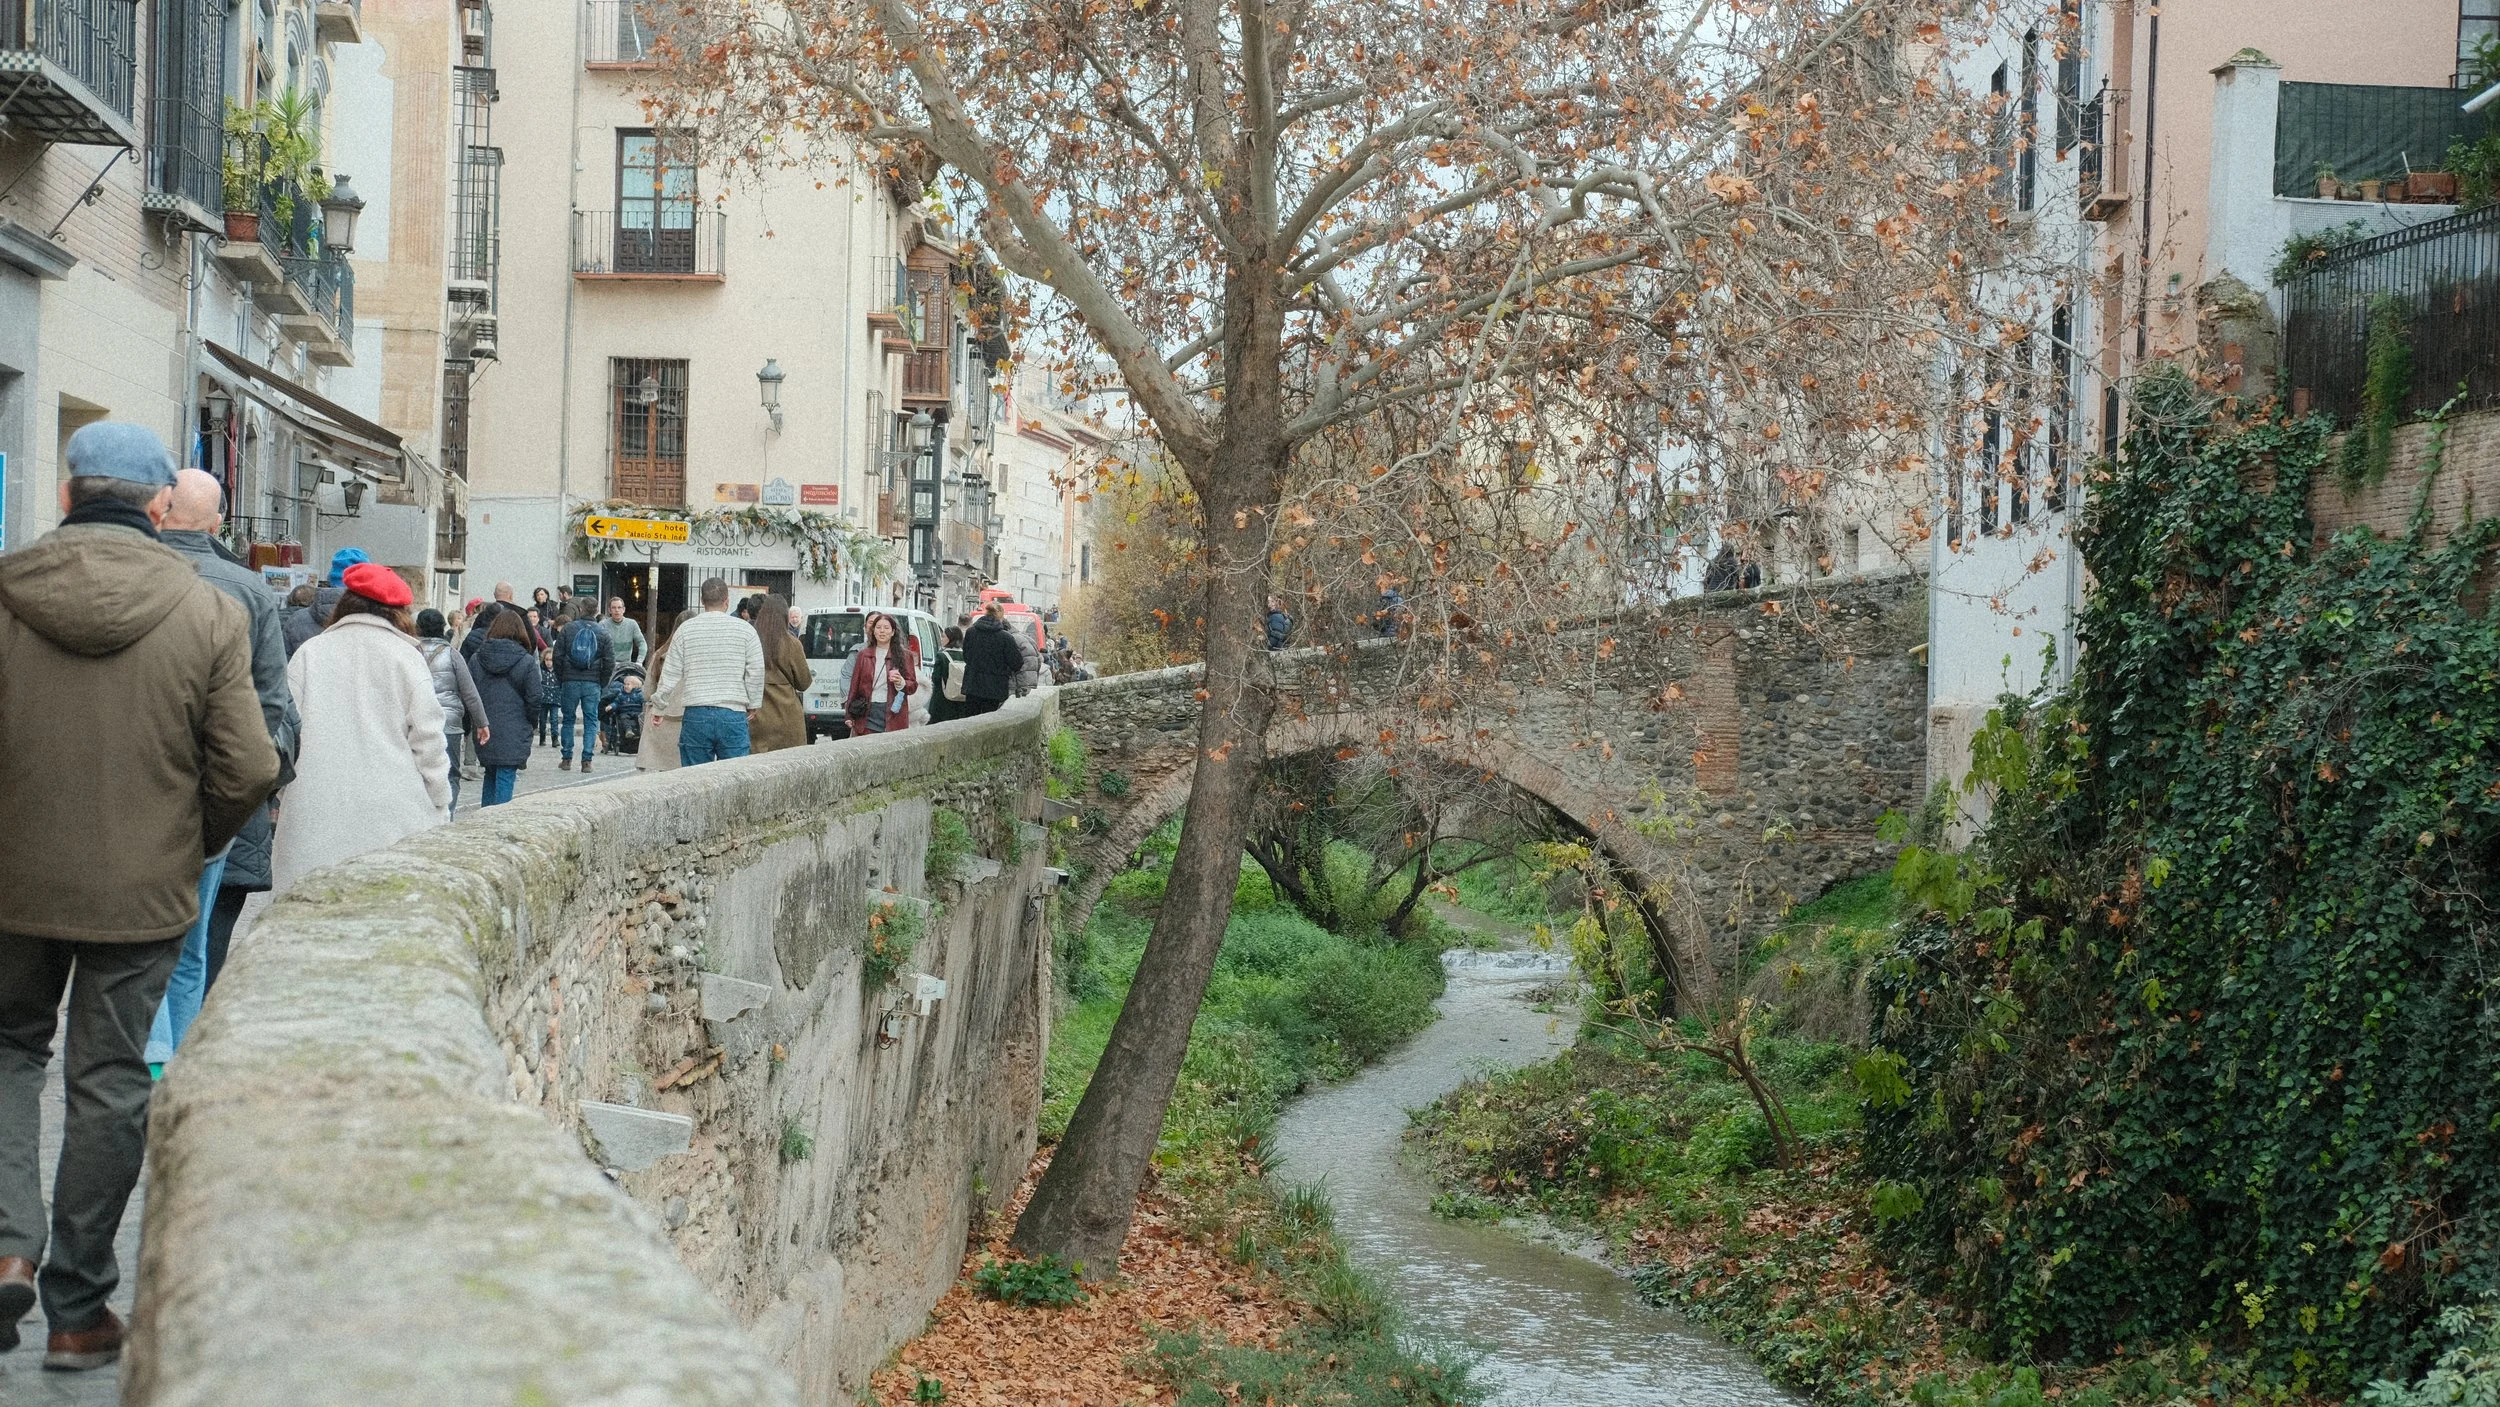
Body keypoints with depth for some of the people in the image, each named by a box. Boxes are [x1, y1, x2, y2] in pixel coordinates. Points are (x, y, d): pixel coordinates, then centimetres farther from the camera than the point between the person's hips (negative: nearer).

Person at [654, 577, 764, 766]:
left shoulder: (685, 630, 5)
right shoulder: (744, 629, 2)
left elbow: (671, 674, 6)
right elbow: (757, 672, -1)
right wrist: (754, 705, 11)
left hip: (695, 715, 1)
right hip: (733, 715, -1)